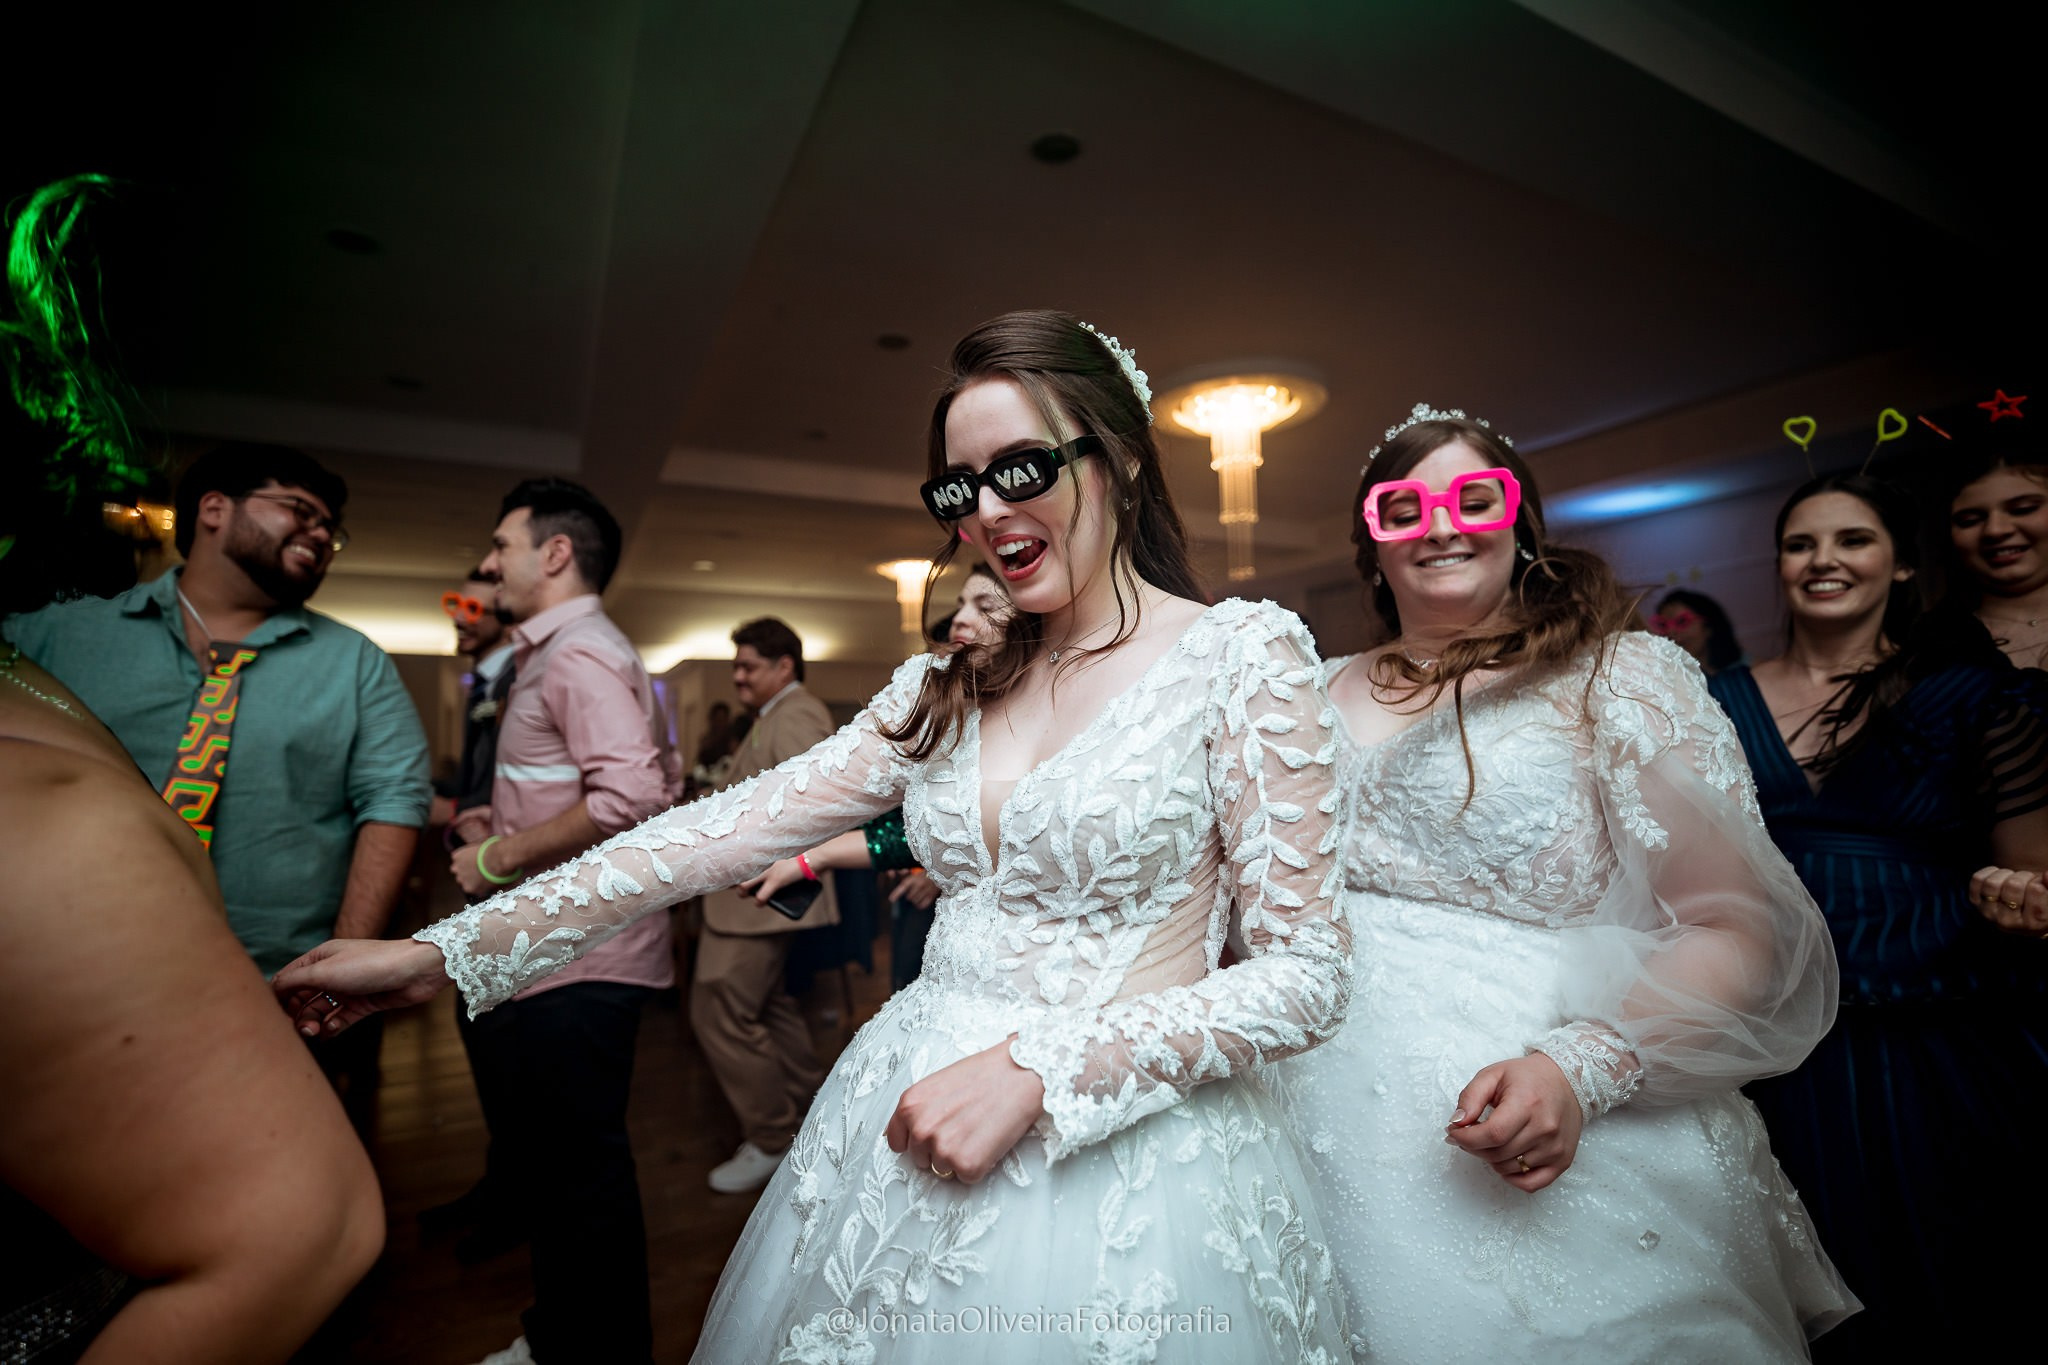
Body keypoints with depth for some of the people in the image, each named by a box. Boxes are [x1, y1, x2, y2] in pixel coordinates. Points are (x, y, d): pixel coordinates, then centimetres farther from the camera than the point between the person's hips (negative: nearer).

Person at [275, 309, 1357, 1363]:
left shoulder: (1239, 651, -10)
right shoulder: (948, 684, 3)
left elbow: (1306, 976, -11)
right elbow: (740, 826, -1)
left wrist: (1035, 1070, -20)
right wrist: (446, 952, -3)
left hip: (1121, 1160, -4)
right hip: (906, 1133, 5)